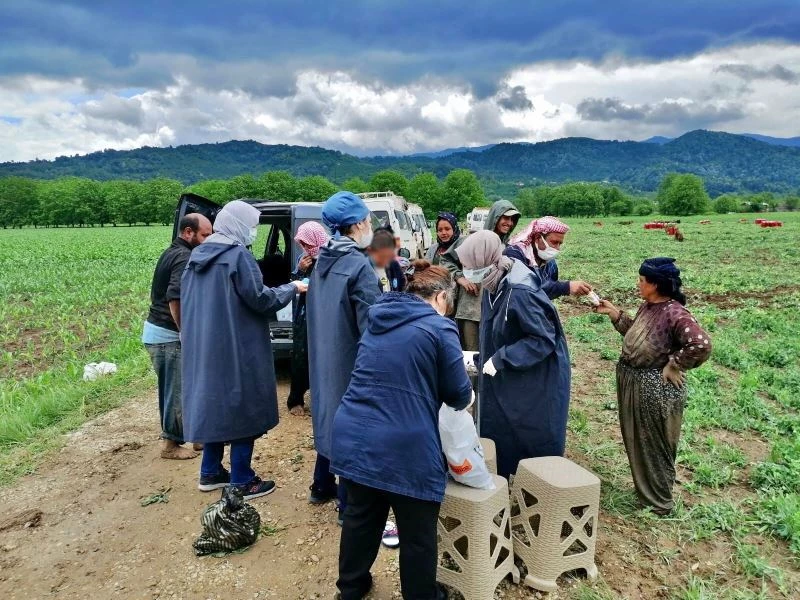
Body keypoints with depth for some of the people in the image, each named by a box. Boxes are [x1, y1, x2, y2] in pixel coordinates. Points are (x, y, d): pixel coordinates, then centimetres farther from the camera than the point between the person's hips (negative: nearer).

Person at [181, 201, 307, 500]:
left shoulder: (198, 255, 10)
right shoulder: (238, 255, -15)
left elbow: (188, 301, 16)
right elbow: (259, 299, -18)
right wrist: (291, 288, -4)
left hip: (203, 347, 8)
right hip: (237, 349, -8)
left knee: (214, 403, 18)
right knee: (242, 408, 2)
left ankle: (210, 473, 28)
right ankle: (242, 482, 11)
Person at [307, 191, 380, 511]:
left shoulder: (322, 262, 6)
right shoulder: (358, 264, -20)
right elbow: (370, 323, -21)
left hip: (323, 356, 8)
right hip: (349, 359, -8)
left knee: (329, 413, 21)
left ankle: (322, 486, 36)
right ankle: (348, 503, 15)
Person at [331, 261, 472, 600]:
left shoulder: (378, 319, 11)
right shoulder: (440, 328, -8)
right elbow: (459, 394, -2)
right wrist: (465, 397, 20)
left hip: (352, 437, 7)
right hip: (404, 447, -6)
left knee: (361, 515, 24)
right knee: (417, 531, 13)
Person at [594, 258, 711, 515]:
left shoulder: (674, 313, -23)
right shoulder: (648, 306, 5)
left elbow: (701, 344, -32)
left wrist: (673, 365, -22)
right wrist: (614, 313, 8)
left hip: (656, 388, -9)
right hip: (633, 383, 9)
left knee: (654, 447, 8)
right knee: (636, 442, 21)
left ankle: (659, 503, 27)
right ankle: (644, 491, 41)